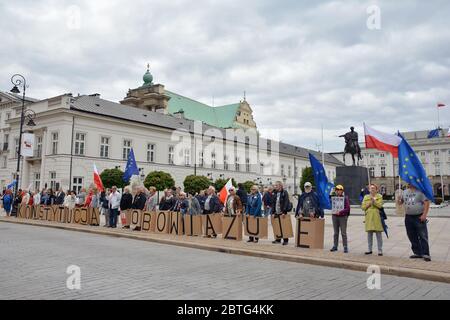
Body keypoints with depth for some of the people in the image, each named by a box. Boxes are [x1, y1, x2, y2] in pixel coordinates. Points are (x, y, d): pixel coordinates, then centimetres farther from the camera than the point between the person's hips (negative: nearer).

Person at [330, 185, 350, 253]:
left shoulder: (345, 198, -5)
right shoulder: (333, 198, 8)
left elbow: (348, 208, -11)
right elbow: (332, 206, 17)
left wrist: (340, 212, -20)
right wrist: (334, 211, -1)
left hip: (342, 217, -4)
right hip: (335, 216, 4)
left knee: (343, 233, -1)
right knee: (336, 233, 11)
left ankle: (345, 247, 5)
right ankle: (335, 246, 17)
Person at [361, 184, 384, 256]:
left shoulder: (379, 196, 5)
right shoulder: (366, 197, 13)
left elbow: (380, 205, -10)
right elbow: (363, 207, 7)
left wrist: (374, 201, -21)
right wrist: (369, 204, -8)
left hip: (377, 217, -3)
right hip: (368, 217, 3)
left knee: (379, 234, -2)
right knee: (369, 234, 7)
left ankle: (380, 250, 3)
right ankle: (370, 250, 16)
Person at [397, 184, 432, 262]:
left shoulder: (420, 191, -7)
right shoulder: (405, 192, 11)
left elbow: (427, 202, -10)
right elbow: (401, 201, 19)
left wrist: (424, 214, -16)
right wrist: (399, 201, -6)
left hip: (419, 217, -6)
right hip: (408, 217, 6)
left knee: (423, 237, -5)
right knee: (412, 237, 10)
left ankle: (426, 254, -1)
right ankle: (417, 253, 20)